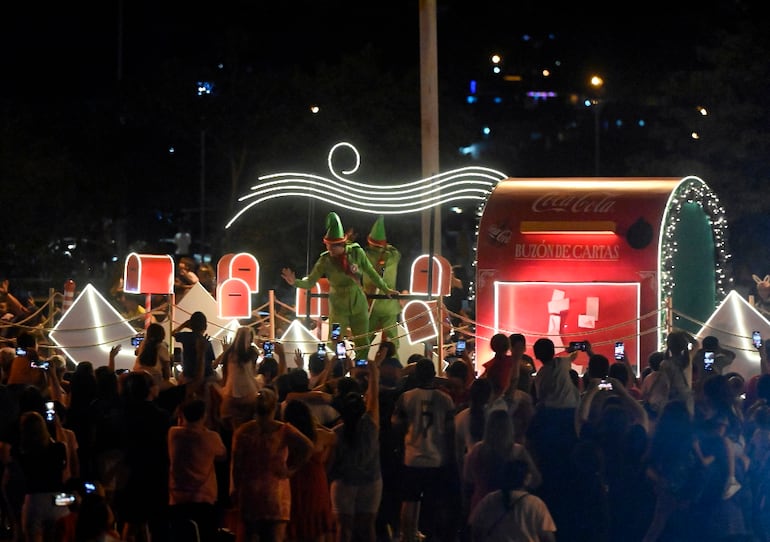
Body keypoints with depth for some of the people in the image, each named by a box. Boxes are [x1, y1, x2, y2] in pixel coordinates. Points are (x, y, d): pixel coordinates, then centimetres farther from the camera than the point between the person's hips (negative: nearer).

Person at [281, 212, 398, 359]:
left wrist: (386, 289, 14)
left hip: (359, 304, 2)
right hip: (338, 307, -2)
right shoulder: (325, 260, -16)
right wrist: (295, 282, -35)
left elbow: (371, 273, 2)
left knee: (363, 346, 11)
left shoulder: (356, 253, -13)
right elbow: (310, 282, -15)